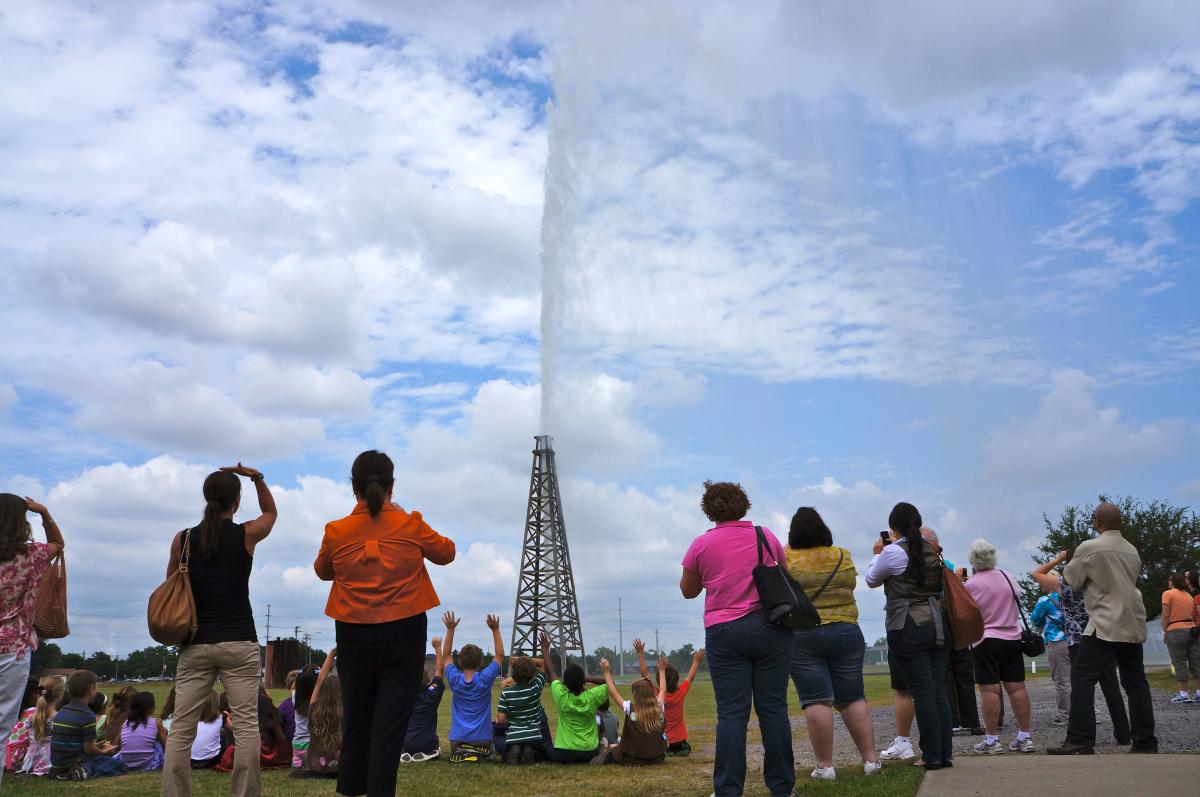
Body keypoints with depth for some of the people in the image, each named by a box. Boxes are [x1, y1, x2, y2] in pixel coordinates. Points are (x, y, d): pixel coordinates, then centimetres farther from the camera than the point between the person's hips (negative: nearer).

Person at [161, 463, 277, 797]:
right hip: (239, 644, -2)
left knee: (181, 729, 6)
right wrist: (257, 478, 10)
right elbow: (271, 512, 19)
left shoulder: (183, 539, 3)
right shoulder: (246, 534, -2)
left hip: (195, 644, 3)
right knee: (246, 725, 1)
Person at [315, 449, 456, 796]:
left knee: (356, 721, 17)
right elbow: (446, 553, 10)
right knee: (390, 725, 1)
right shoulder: (411, 526, -8)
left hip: (354, 637, 2)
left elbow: (322, 571, 15)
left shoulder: (336, 532, -4)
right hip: (403, 636, -2)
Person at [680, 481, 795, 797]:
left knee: (731, 713, 0)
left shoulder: (701, 545, 0)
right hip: (771, 628, 2)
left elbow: (688, 591, 12)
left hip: (724, 633, -2)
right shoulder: (766, 536, 5)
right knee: (774, 707, 7)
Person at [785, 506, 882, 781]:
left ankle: (825, 765, -1)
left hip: (802, 637, -3)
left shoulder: (787, 560, -5)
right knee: (853, 698, 10)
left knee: (816, 701, -2)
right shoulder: (843, 557, 4)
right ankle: (871, 759, 10)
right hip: (846, 632, 3)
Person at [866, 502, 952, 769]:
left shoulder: (893, 552, -8)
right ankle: (946, 753, 11)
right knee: (939, 690, 8)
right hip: (937, 624, 6)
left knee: (922, 692, -3)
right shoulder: (932, 550, 8)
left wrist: (877, 554, 20)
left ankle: (932, 756, 1)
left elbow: (872, 580, 6)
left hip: (908, 628, -5)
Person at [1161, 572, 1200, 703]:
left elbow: (1166, 615, -10)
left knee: (1180, 663, -3)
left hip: (1175, 631, -6)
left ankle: (1184, 694, -4)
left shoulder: (1168, 594, -4)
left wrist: (1164, 632, -3)